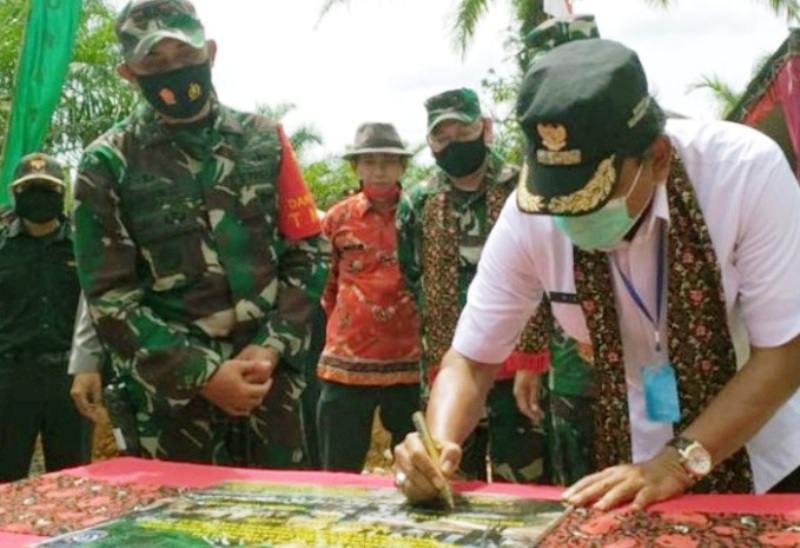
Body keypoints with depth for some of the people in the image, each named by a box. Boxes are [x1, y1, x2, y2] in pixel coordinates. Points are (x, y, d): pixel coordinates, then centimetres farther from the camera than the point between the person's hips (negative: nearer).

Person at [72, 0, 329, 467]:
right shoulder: (108, 165, -3)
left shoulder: (265, 140, 5)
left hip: (271, 376, 2)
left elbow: (309, 252, 5)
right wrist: (204, 373, -13)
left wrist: (270, 347, -8)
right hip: (172, 392, -2)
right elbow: (111, 298, -5)